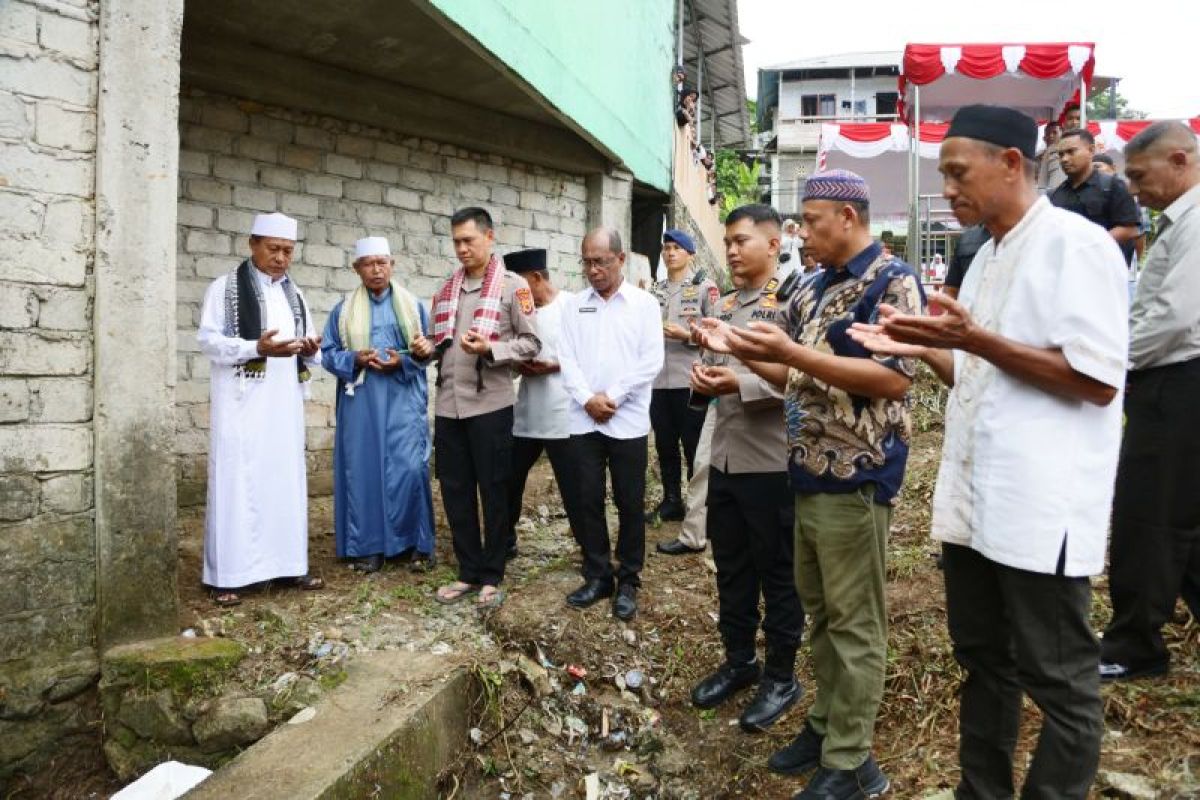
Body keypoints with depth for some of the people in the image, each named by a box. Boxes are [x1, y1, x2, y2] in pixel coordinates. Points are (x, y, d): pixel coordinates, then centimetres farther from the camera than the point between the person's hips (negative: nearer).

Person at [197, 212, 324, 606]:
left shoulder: (294, 294, 17)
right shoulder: (225, 287, 0)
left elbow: (309, 350, 16)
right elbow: (208, 340, -9)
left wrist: (310, 350, -8)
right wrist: (257, 347, -23)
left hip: (284, 403, 6)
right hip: (242, 402, -5)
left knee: (287, 481, 9)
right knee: (236, 483, -4)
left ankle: (290, 563, 17)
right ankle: (226, 575, 2)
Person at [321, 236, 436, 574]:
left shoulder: (412, 306, 8)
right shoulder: (343, 309, 10)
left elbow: (427, 350, 6)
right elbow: (328, 352, 7)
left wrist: (402, 362, -13)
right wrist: (356, 359, -12)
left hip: (403, 402, -1)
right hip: (361, 404, 1)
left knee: (410, 468, -7)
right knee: (363, 470, 2)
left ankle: (418, 544, 4)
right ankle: (369, 546, 11)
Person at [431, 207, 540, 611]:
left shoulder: (513, 285, -2)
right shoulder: (447, 288, 15)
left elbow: (531, 343, -5)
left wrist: (489, 349, -19)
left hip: (490, 404, -5)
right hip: (448, 404, 6)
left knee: (494, 491, 4)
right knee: (455, 491, 10)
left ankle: (492, 577, 17)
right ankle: (469, 572, 24)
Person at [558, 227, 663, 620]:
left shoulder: (644, 303, 0)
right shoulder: (574, 306, 9)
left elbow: (651, 360, -7)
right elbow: (567, 358, 3)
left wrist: (612, 396, -13)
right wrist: (587, 399, -12)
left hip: (628, 420, -2)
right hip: (584, 420, 3)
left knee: (629, 503, 5)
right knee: (588, 501, 8)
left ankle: (628, 582, 19)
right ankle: (597, 576, 22)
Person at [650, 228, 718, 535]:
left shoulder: (705, 287, 0)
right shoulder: (655, 290, 14)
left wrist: (686, 335, -16)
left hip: (690, 380, -5)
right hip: (658, 380, 5)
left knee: (695, 448, 2)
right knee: (664, 446, 14)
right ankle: (671, 502, 29)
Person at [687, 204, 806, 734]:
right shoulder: (724, 306, 14)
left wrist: (740, 384, -26)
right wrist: (704, 380, -1)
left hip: (771, 463, -7)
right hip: (724, 459, 7)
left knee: (777, 574, 7)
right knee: (731, 568, 17)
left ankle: (780, 677, 23)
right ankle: (739, 661, 34)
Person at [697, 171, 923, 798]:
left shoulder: (892, 281, -10)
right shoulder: (814, 292, 15)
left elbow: (894, 379, -21)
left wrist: (792, 352, -24)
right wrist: (740, 348, 5)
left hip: (855, 478, -8)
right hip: (809, 474, 8)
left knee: (853, 623, 3)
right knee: (818, 611, 17)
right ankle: (826, 724, 32)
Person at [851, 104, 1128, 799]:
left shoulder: (1077, 244, -11)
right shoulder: (988, 256, 15)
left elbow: (1098, 380, -18)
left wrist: (975, 339, -22)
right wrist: (921, 348, 6)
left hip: (1042, 509, -9)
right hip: (976, 500, 9)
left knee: (1059, 682, 7)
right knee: (983, 661, 19)